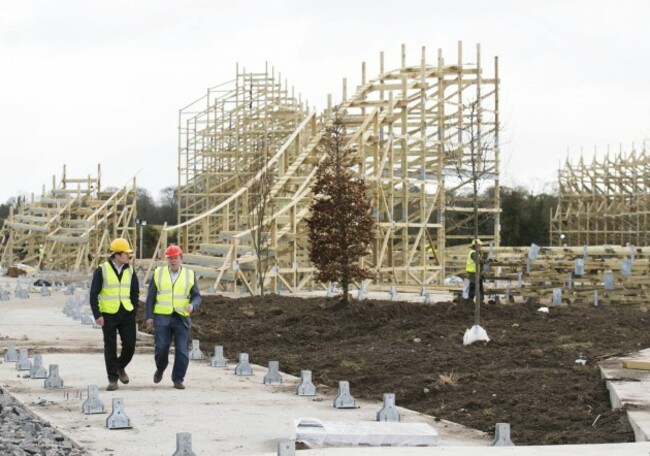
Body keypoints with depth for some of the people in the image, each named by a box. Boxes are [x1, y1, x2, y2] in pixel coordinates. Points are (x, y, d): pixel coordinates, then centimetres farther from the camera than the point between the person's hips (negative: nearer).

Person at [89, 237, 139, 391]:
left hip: (127, 314, 4)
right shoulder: (102, 270, -6)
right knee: (110, 347, 1)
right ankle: (113, 379, 9)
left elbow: (135, 293, 16)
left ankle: (121, 367, 29)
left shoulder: (129, 271, 7)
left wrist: (134, 312, 7)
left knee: (130, 345, 1)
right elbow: (94, 294, -6)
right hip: (108, 315, -4)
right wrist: (97, 315, -12)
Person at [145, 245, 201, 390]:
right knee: (161, 347, -7)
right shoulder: (159, 273, 6)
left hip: (181, 318, 0)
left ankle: (178, 379, 6)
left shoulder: (189, 275, 6)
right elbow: (151, 297, 7)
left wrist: (192, 305, -17)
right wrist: (149, 316, 2)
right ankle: (160, 369, 21)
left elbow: (197, 296, 5)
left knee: (182, 350, -4)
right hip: (162, 318, 0)